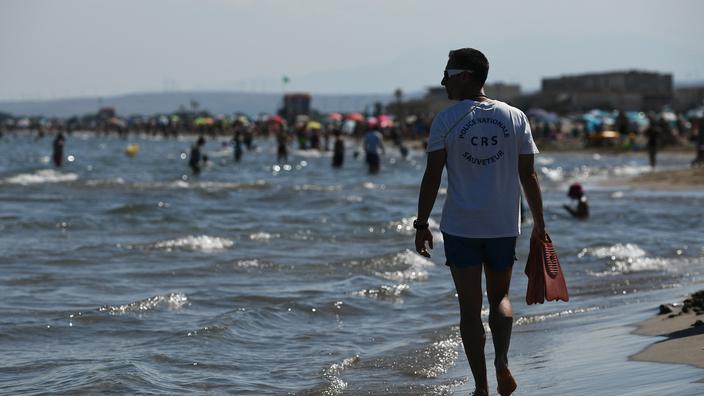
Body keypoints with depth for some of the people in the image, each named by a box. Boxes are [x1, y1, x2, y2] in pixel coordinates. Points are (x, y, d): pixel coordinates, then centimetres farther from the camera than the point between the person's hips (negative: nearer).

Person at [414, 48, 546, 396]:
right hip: (504, 225, 2)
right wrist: (539, 223, 11)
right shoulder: (514, 117, 2)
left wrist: (422, 224, -2)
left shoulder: (446, 120, -6)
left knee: (470, 306, 5)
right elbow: (528, 175, 3)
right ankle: (502, 360, -4)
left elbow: (432, 177, -8)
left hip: (460, 225, -2)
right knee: (500, 296, 20)